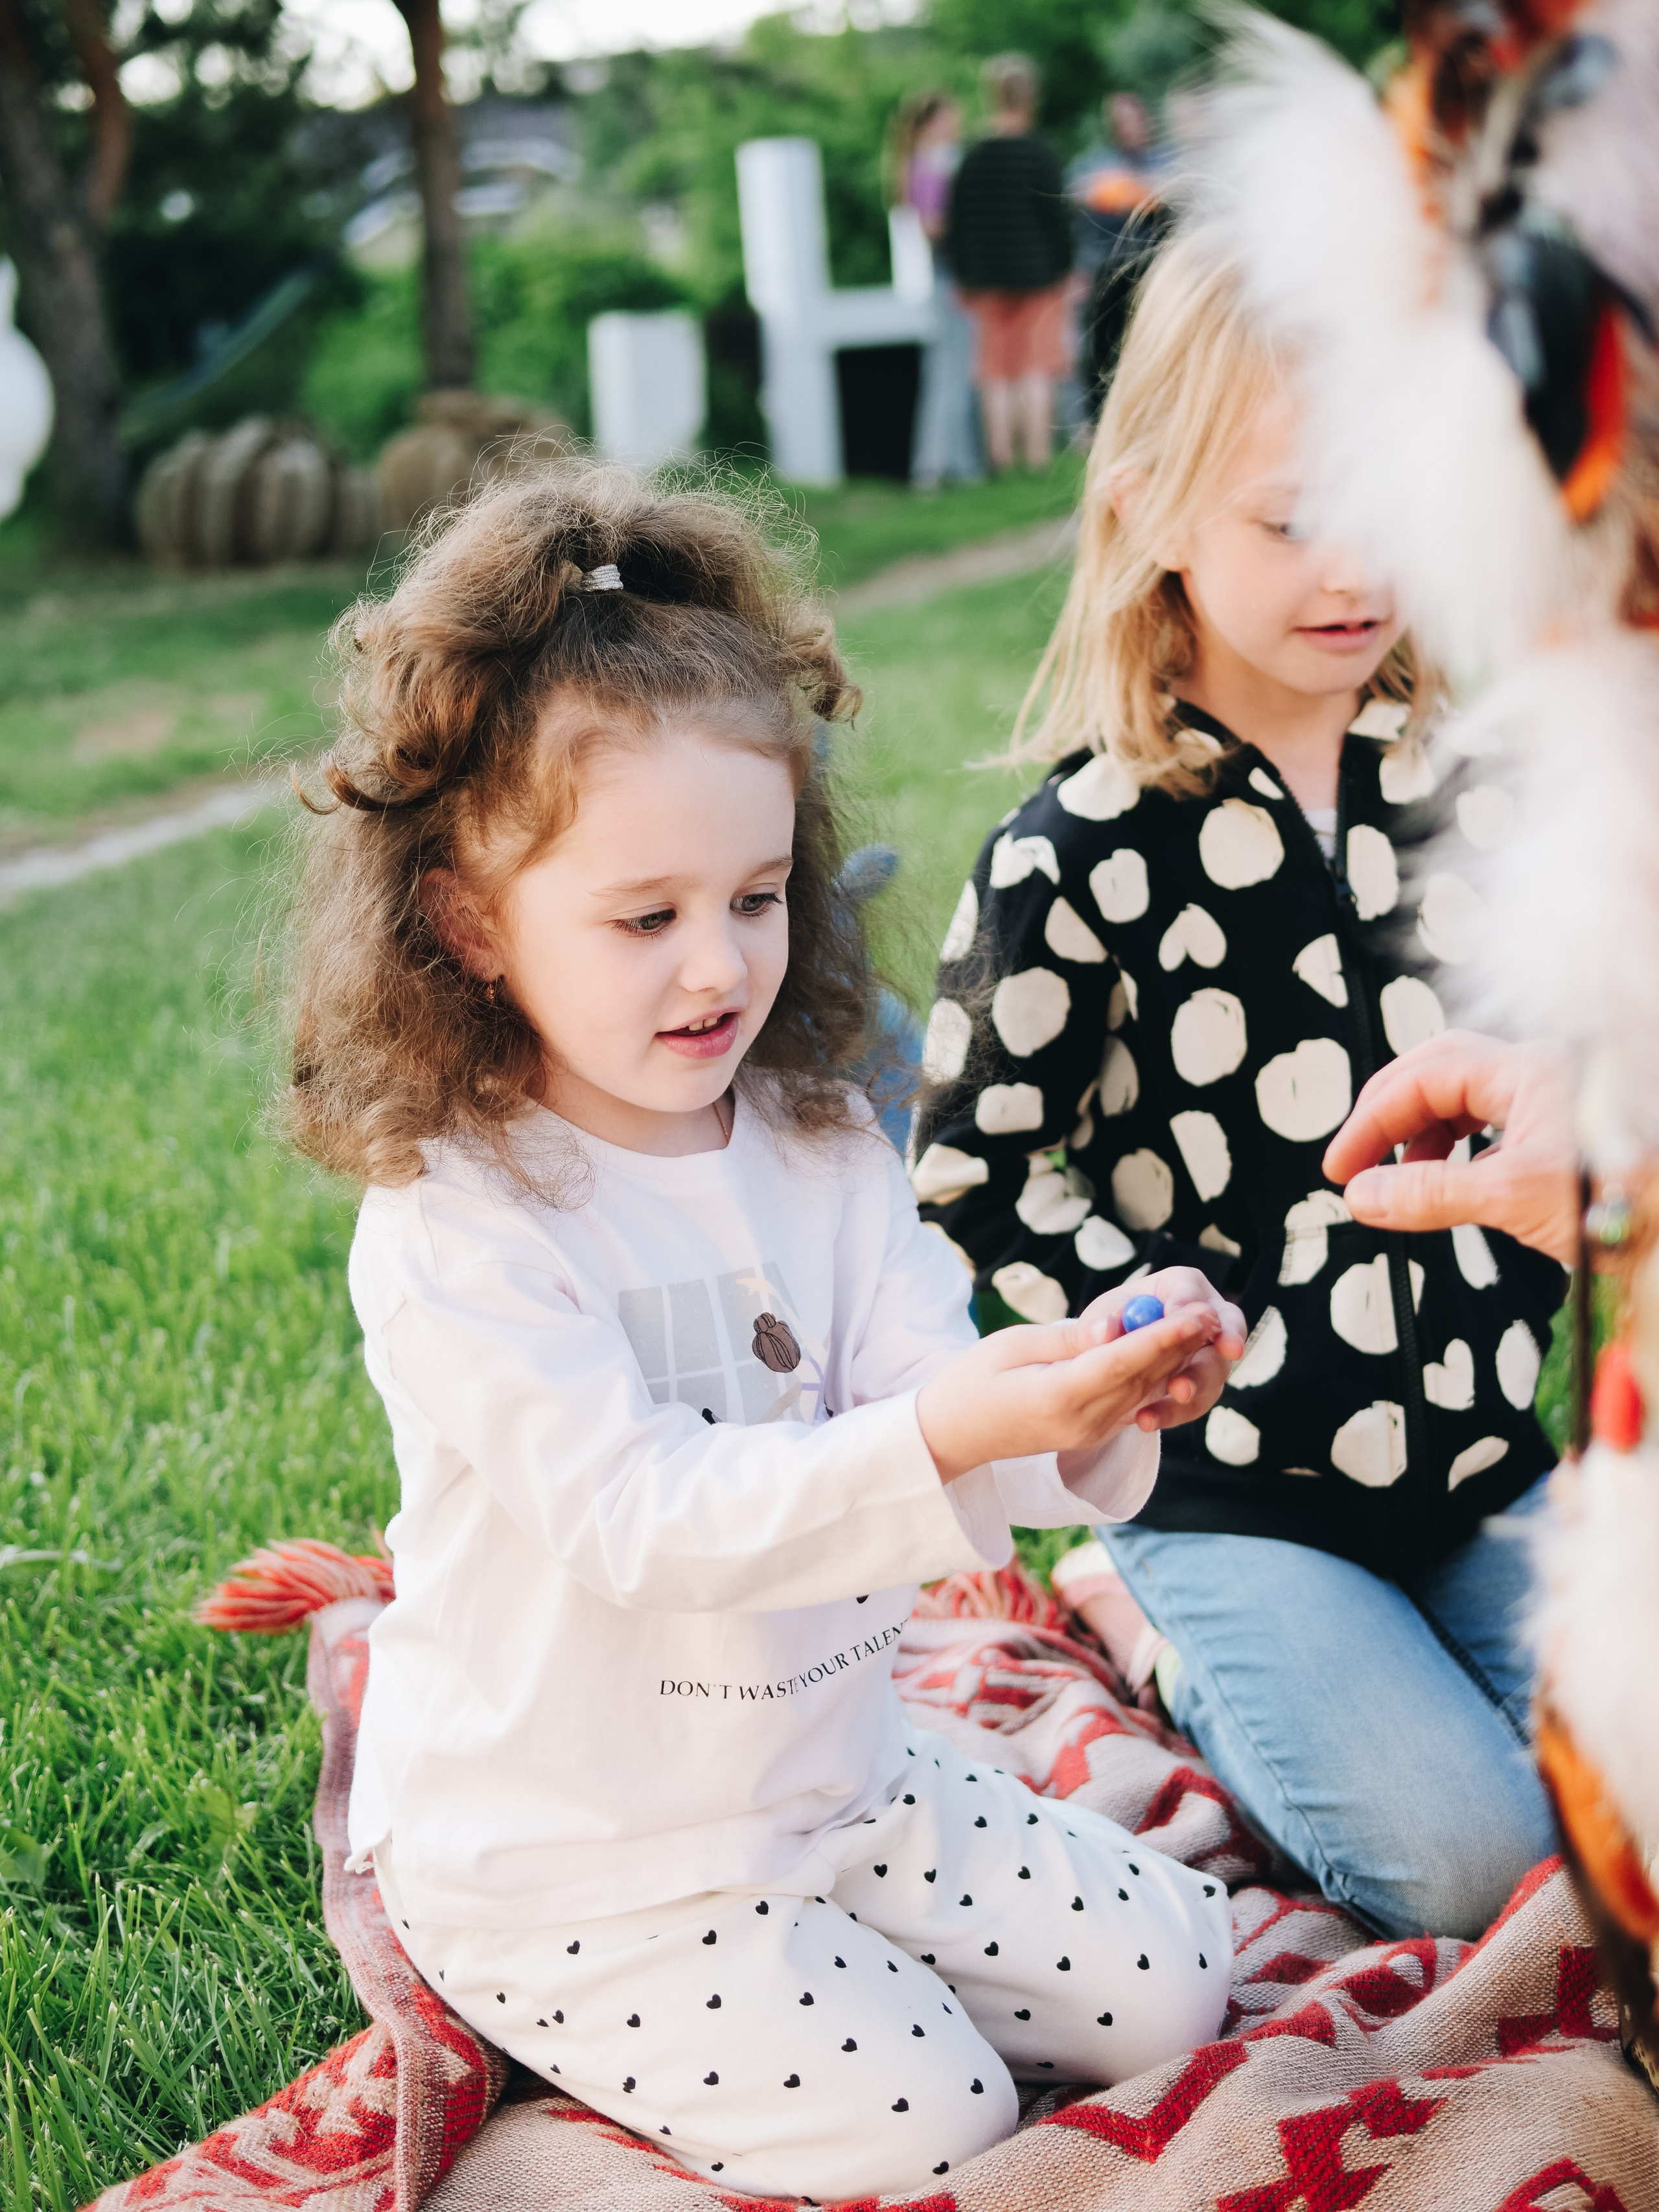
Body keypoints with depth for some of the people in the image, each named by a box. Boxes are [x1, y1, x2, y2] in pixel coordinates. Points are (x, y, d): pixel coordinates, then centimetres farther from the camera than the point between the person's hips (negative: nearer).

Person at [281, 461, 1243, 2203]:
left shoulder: (823, 1149, -1)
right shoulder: (454, 1224, -22)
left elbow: (942, 1422, -8)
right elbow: (642, 1520, -30)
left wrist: (1092, 1408, -32)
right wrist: (936, 1439, -44)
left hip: (836, 1778, 7)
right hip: (569, 1857, -6)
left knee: (1163, 1982, 7)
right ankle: (499, 2003, 7)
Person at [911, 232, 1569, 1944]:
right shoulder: (1081, 858, -14)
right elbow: (977, 1174, -9)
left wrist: (1520, 1284, 3)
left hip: (1477, 1442, 5)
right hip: (1238, 1477, -5)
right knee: (1457, 1856, -12)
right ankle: (1182, 1650, 13)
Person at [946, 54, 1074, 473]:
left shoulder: (973, 159, -1)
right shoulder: (1040, 155, -10)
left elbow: (957, 225, 3)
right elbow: (1059, 219, -7)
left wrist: (965, 278, 11)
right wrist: (1063, 270, 4)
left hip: (988, 281, 3)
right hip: (1038, 277, -3)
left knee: (996, 371, 8)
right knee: (1038, 367, 2)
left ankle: (1000, 452, 7)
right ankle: (1037, 453, -1)